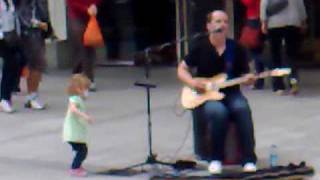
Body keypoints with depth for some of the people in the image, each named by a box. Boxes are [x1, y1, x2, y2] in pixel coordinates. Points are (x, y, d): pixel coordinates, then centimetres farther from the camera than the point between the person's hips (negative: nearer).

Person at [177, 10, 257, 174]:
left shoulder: (236, 48, 4)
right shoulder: (200, 47, 0)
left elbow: (244, 75, 9)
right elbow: (182, 70, 7)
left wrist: (248, 79, -14)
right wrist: (192, 82, -12)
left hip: (231, 93, 2)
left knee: (242, 109, -32)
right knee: (218, 111, -36)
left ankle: (249, 159, -25)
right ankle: (216, 159, -18)